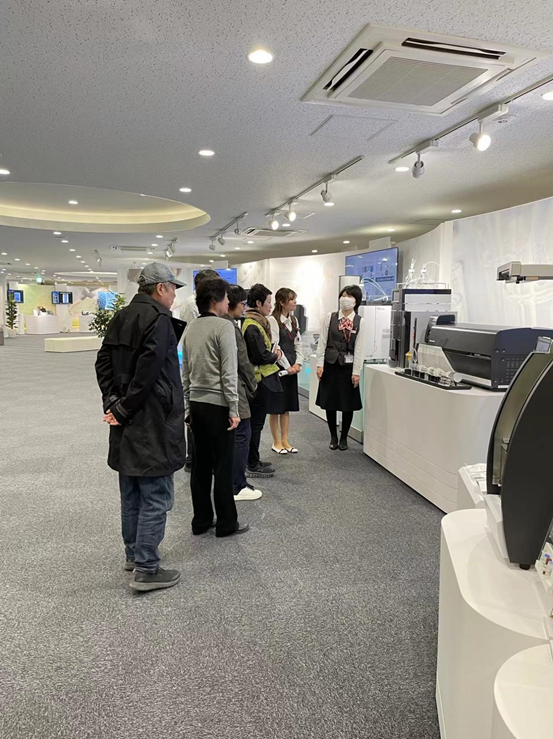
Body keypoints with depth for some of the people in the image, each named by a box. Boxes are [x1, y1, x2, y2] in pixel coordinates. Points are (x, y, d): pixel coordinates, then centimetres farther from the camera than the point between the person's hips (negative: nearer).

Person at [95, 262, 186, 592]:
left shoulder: (121, 317, 11)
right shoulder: (159, 318, -16)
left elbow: (103, 363, 10)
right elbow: (148, 369, -23)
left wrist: (113, 401, 3)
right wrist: (124, 409, -14)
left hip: (127, 422, 9)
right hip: (152, 422, -9)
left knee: (132, 493, 19)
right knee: (156, 497, 0)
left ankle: (134, 553, 32)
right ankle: (146, 570, 6)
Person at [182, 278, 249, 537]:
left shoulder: (190, 329, 9)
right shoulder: (224, 326, -12)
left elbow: (185, 372, 12)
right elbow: (229, 372, -16)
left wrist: (187, 407, 17)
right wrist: (233, 409, -13)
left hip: (196, 403, 7)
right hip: (218, 404, -7)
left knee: (200, 464, 13)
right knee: (223, 466, 2)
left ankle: (201, 520, 22)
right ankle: (226, 523, 13)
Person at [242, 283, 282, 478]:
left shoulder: (256, 322, 12)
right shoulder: (252, 326, -20)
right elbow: (261, 356, -23)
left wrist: (272, 354, 4)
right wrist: (275, 356, -6)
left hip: (260, 379, 10)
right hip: (261, 380, -10)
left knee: (254, 422, 16)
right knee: (256, 423, -1)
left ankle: (253, 460, 27)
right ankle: (252, 466, 8)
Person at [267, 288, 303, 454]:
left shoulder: (293, 320, 12)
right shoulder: (273, 320, -11)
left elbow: (298, 343, 11)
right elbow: (275, 346, -16)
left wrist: (298, 364, -2)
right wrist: (287, 366, -14)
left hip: (292, 369, 7)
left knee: (287, 406, 11)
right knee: (275, 407, 2)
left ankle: (285, 441, 20)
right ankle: (276, 442, 13)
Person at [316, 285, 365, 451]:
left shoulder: (359, 322, -2)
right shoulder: (329, 318, 0)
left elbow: (359, 348, -3)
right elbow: (322, 342, 0)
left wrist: (356, 371, -7)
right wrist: (320, 364, -5)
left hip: (348, 366, 0)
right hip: (330, 364, 1)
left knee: (348, 404, 6)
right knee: (329, 402, 7)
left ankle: (344, 438, 24)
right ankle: (333, 437, 25)